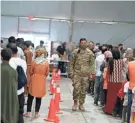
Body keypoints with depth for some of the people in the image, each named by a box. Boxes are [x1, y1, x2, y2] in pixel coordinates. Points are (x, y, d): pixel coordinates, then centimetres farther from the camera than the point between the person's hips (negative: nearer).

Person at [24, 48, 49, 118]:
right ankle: (36, 113, 13)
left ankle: (28, 112, 14)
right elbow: (47, 73, 2)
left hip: (34, 80, -1)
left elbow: (31, 71, -2)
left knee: (30, 97, 11)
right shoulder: (46, 62, -5)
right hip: (42, 81, 1)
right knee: (39, 98, 9)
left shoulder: (34, 61, -9)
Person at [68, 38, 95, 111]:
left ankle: (81, 104, 21)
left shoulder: (89, 53, 4)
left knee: (83, 90, 7)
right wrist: (71, 72, -1)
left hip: (85, 74, 1)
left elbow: (92, 64, 4)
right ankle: (75, 103, 11)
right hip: (76, 73, -1)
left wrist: (92, 73, -3)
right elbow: (71, 63, 4)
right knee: (76, 89, -8)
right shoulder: (75, 52, 2)